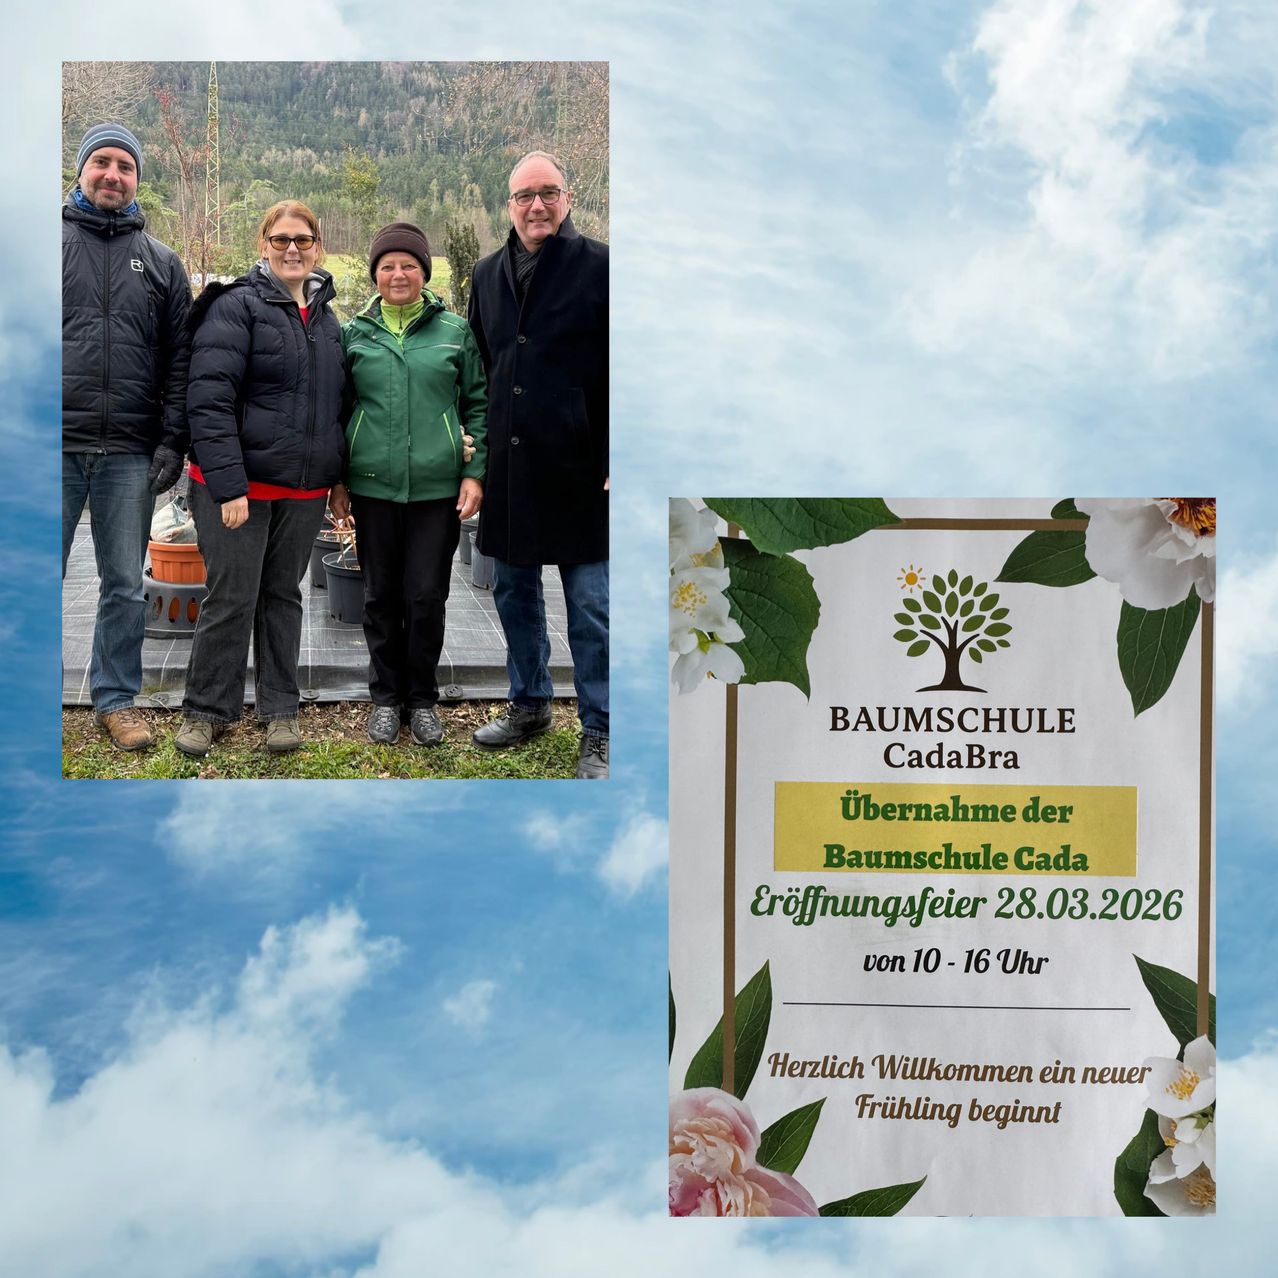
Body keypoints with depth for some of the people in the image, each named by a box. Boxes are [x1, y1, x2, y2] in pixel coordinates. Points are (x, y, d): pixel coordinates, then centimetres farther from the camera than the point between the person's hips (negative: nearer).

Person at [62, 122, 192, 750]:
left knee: (125, 585, 7)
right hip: (57, 445, -2)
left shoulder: (161, 263, 13)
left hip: (130, 455, 2)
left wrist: (172, 441, 1)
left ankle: (116, 698, 18)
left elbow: (179, 359, 10)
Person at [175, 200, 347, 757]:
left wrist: (338, 477, 13)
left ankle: (280, 707, 22)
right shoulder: (237, 305, -8)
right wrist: (227, 484, -22)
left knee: (284, 595, 13)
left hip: (304, 488, 6)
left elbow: (336, 401, 21)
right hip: (239, 483, -6)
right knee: (232, 597, -1)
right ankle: (208, 709, 14)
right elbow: (209, 398, -16)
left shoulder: (325, 318, 14)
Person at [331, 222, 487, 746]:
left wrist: (474, 473, -2)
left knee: (427, 597, 2)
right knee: (381, 596, 9)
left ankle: (421, 698, 18)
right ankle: (386, 697, 23)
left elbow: (477, 405, 6)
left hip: (438, 487, -1)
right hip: (373, 486, 1)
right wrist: (337, 479, 7)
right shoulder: (355, 334, 7)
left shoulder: (456, 331, 5)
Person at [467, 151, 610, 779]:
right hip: (508, 468, 6)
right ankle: (528, 704, 32)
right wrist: (476, 442, 15)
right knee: (513, 593, 15)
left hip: (578, 469, -5)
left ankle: (600, 732, 10)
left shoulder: (599, 266, -5)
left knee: (591, 604, 0)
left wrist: (614, 461, -12)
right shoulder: (488, 275, 11)